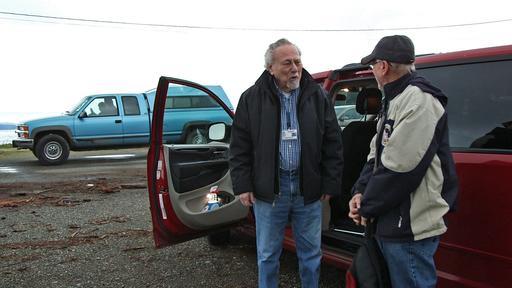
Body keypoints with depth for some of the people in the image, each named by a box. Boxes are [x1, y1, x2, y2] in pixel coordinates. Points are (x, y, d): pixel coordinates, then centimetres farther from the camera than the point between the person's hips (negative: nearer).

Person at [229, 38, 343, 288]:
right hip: (268, 190, -1)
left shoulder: (317, 96, 1)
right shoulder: (251, 99, -2)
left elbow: (333, 144, 4)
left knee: (311, 253, 13)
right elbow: (239, 147, 0)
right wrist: (242, 185, -4)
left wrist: (330, 184, 0)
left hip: (308, 189, 1)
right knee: (268, 255, 12)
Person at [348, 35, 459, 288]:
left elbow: (400, 168, -23)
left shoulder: (418, 99, -18)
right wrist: (360, 191, 2)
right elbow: (377, 154, 18)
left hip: (410, 228, -10)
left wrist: (368, 207, -12)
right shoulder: (394, 101, 17)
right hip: (393, 223, 10)